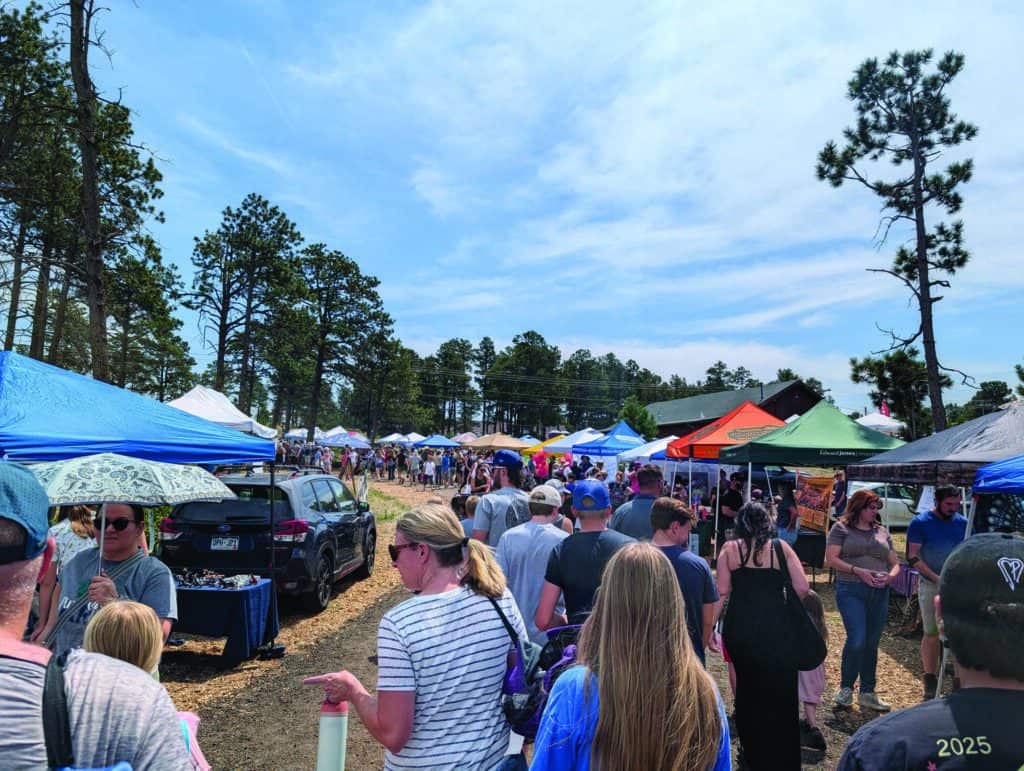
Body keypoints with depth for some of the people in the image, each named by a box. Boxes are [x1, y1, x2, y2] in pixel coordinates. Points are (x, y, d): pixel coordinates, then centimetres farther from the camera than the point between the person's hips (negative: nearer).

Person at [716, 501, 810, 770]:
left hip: (739, 628, 1)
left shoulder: (729, 548, 0)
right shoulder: (781, 547, 0)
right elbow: (803, 588, -5)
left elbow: (722, 591, -5)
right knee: (779, 693, 14)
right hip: (775, 628, -1)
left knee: (747, 688, 19)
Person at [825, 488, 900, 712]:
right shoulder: (841, 528, 1)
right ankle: (846, 688, 6)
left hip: (879, 593, 5)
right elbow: (831, 559, -7)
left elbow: (895, 563, 17)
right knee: (857, 640, -14)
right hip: (851, 590, -5)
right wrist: (857, 571, -17)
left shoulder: (882, 532, 16)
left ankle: (867, 693, 23)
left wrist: (890, 576, -5)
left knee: (872, 644, 10)